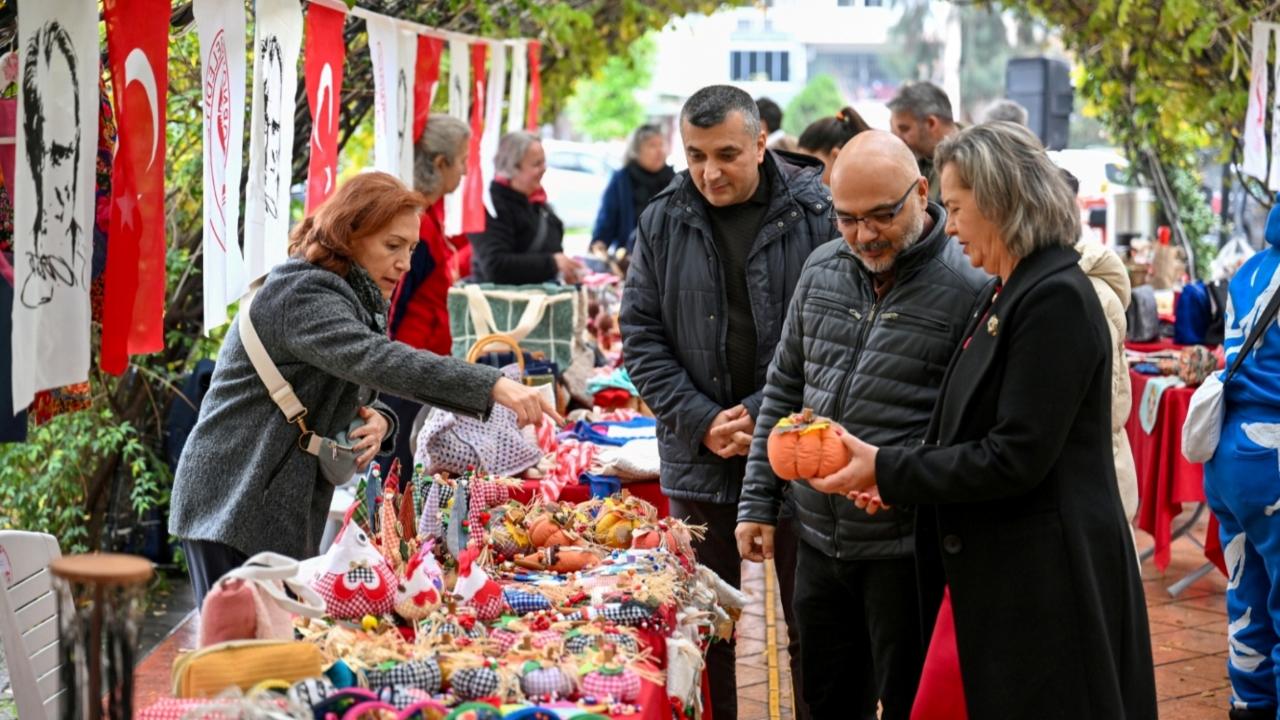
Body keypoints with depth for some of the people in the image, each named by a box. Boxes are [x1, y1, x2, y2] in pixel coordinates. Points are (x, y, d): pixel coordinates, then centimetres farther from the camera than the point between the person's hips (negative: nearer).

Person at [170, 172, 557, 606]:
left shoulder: (359, 303, 16)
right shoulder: (300, 295, -17)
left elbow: (362, 391, 19)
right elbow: (376, 359, -33)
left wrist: (378, 420, -8)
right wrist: (491, 387, -42)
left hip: (284, 513, 10)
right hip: (235, 511, -9)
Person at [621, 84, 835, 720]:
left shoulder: (816, 215, -7)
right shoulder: (662, 222, 3)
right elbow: (641, 334, 4)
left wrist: (763, 414, -14)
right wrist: (702, 423, -7)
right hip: (699, 459, 3)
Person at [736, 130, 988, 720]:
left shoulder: (969, 288, -13)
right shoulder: (822, 269, 7)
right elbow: (783, 389, 14)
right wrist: (758, 502, 11)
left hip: (904, 552, -6)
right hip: (819, 539, 6)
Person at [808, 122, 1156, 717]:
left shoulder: (1055, 299, -16)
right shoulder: (1012, 295, 13)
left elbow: (1014, 460, -20)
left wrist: (886, 470, -14)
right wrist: (899, 479, 5)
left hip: (1039, 589, -9)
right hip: (987, 579, 9)